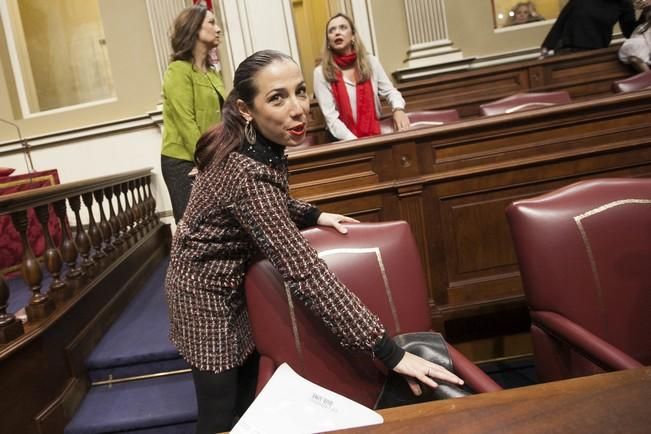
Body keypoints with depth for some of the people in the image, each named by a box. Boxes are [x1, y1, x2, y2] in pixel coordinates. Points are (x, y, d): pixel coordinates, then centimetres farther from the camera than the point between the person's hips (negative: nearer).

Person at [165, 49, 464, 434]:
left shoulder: (258, 142, -9)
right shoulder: (246, 172, -36)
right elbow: (303, 271, -40)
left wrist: (313, 215, -3)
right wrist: (389, 352, -39)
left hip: (232, 279, 8)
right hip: (207, 292, -8)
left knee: (248, 394, 21)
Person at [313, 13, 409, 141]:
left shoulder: (371, 62, 6)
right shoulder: (321, 73, -4)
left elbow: (390, 91, 12)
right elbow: (331, 117, -10)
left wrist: (398, 109, -11)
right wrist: (355, 142, -22)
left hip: (375, 136, 3)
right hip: (345, 141, -3)